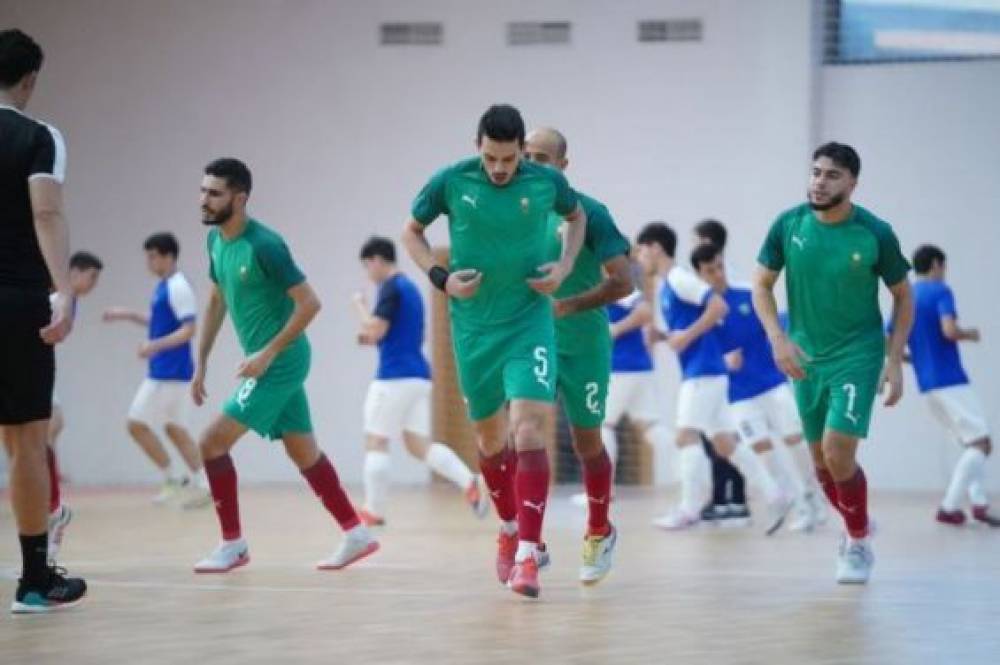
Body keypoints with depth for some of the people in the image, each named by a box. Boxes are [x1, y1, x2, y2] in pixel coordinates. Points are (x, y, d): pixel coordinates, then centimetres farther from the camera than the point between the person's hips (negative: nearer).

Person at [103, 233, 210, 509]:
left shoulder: (178, 288, -17)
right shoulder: (164, 286, 12)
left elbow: (188, 330, -21)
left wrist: (155, 346, -32)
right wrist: (129, 315, 19)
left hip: (170, 372, -10)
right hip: (164, 370, 10)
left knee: (137, 424, -5)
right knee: (174, 428, 12)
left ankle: (173, 481, 2)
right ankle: (200, 485, 11)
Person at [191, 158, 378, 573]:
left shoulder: (264, 245, -21)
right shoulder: (216, 240, 5)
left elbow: (309, 303, -21)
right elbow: (217, 302, 18)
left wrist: (268, 353, -21)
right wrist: (201, 363, 14)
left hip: (279, 362, -9)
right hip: (266, 362, 9)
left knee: (213, 442, -9)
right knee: (303, 451, 14)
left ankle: (233, 545, 2)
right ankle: (356, 535, 20)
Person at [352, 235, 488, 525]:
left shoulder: (390, 287, -10)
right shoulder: (411, 288, 19)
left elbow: (375, 329, -18)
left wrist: (360, 306, 0)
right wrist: (372, 337, 21)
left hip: (394, 376, -9)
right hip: (418, 375, 9)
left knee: (376, 442, 0)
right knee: (419, 445, 7)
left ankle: (374, 511, 2)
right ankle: (469, 482, -12)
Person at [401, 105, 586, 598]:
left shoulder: (546, 182, -7)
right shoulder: (451, 182, -8)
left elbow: (577, 215, 16)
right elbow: (411, 232, 7)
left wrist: (565, 266, -1)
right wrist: (440, 277, -9)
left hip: (529, 321, -2)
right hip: (474, 327, 2)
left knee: (529, 430, -18)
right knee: (489, 438, 14)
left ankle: (527, 555, -20)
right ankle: (509, 530, 39)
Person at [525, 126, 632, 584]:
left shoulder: (588, 213, -11)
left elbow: (623, 281, -14)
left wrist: (565, 305, -24)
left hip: (582, 345, -3)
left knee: (588, 443, 10)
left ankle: (599, 534, 31)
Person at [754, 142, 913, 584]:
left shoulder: (876, 234, -13)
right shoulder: (788, 225, -7)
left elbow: (903, 296, -1)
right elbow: (762, 285, 2)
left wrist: (895, 360, -7)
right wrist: (778, 339, -13)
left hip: (857, 356, -4)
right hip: (806, 358, 4)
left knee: (838, 454, -17)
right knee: (821, 461, 11)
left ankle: (859, 543, 4)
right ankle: (855, 527, 38)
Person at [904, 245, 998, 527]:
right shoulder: (940, 292, -7)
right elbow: (949, 330, -22)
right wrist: (970, 334, -2)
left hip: (927, 385, 8)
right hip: (950, 381, -8)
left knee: (972, 442, 15)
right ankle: (949, 506, -12)